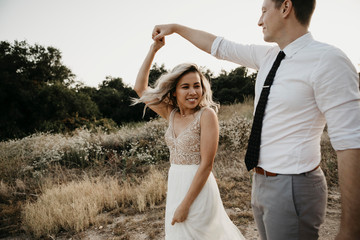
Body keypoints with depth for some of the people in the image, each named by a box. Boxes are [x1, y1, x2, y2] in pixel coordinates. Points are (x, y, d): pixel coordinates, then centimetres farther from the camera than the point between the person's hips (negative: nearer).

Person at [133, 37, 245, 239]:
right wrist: (154, 49, 1)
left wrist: (185, 204, -15)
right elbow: (140, 88, 6)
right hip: (175, 184, 7)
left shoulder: (206, 114, -15)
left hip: (198, 188, -6)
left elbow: (206, 164, -17)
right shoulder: (171, 114, 2)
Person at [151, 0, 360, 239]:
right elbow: (219, 46, 16)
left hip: (293, 189, -7)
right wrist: (175, 27, 21)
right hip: (261, 182, 7)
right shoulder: (267, 56, 5)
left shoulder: (328, 60, -18)